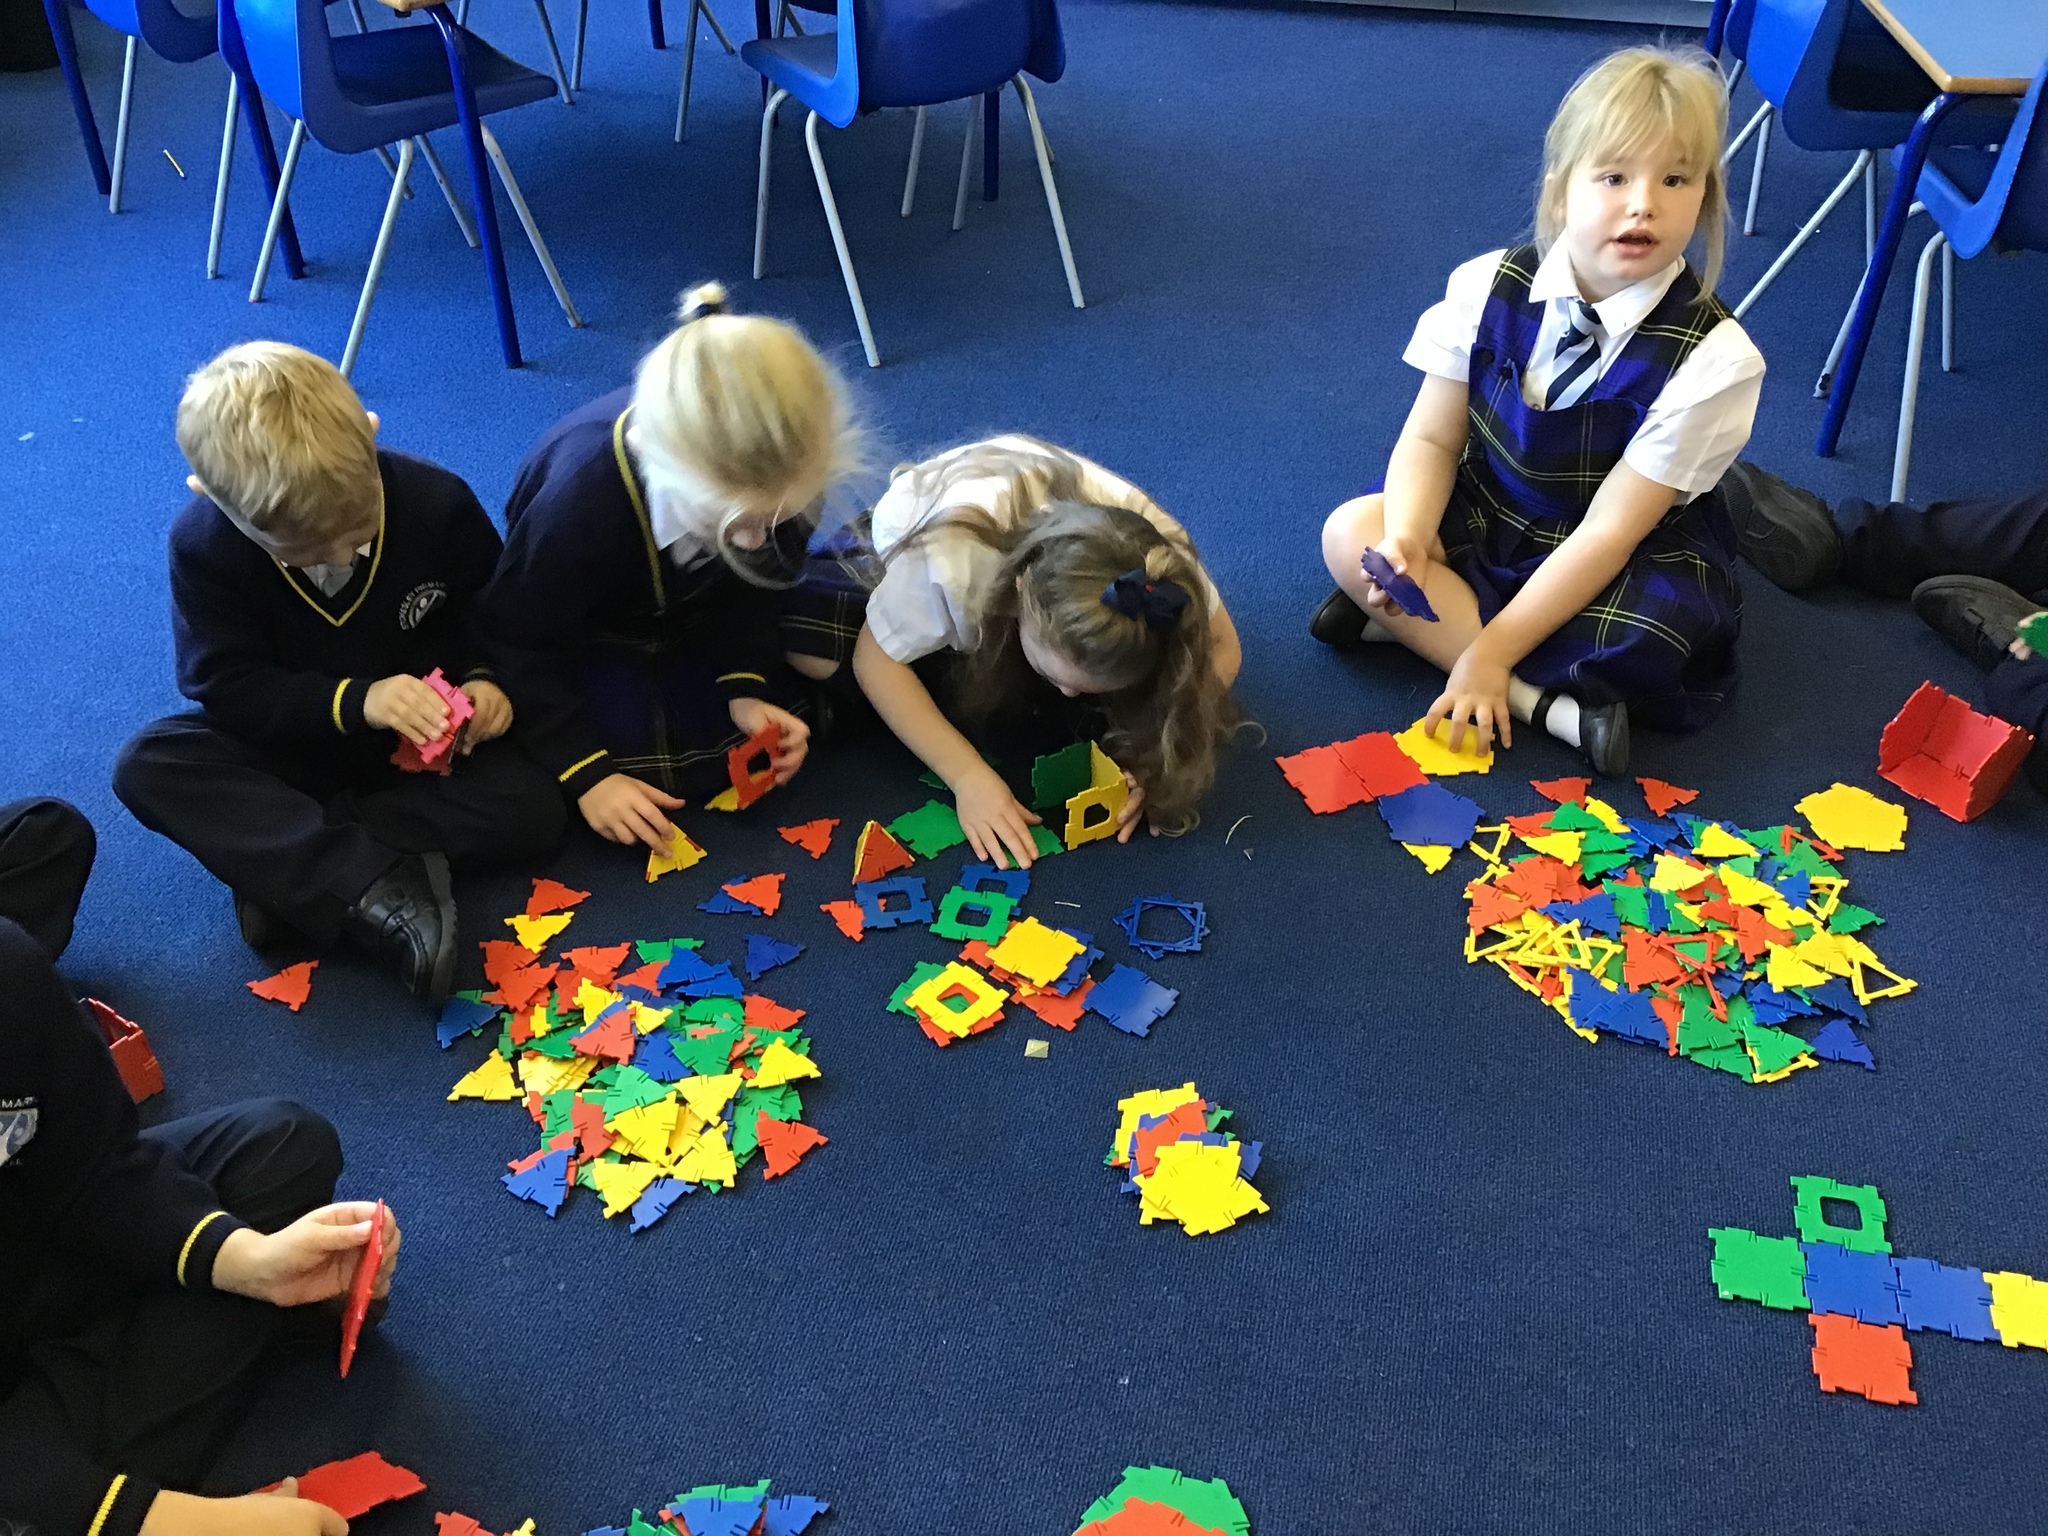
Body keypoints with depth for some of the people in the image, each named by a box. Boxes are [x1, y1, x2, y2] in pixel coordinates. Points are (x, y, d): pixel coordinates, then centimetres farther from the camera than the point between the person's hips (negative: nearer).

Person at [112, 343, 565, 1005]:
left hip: (428, 737, 0)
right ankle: (379, 888, -38)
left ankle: (283, 861, -23)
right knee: (146, 768, -27)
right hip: (293, 741, 1)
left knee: (530, 810, -28)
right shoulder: (203, 545, -18)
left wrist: (482, 677, -22)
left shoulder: (437, 501, -18)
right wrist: (353, 701, -32)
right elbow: (223, 684, -18)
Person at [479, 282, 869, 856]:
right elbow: (521, 643, -26)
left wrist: (744, 686, -25)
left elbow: (750, 588, -9)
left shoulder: (776, 480, -30)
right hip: (594, 630, -3)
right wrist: (587, 775, -30)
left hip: (704, 602, 4)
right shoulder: (579, 498, -41)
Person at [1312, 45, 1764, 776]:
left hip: (1624, 562, -4)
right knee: (1350, 533, -21)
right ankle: (1550, 704, -24)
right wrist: (1405, 539, -29)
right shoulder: (1486, 290, -13)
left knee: (1647, 640, -34)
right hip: (1484, 521, 4)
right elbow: (1432, 438, -7)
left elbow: (1610, 528, -24)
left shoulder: (1711, 355, -23)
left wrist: (1492, 648, -28)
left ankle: (1410, 622, -18)